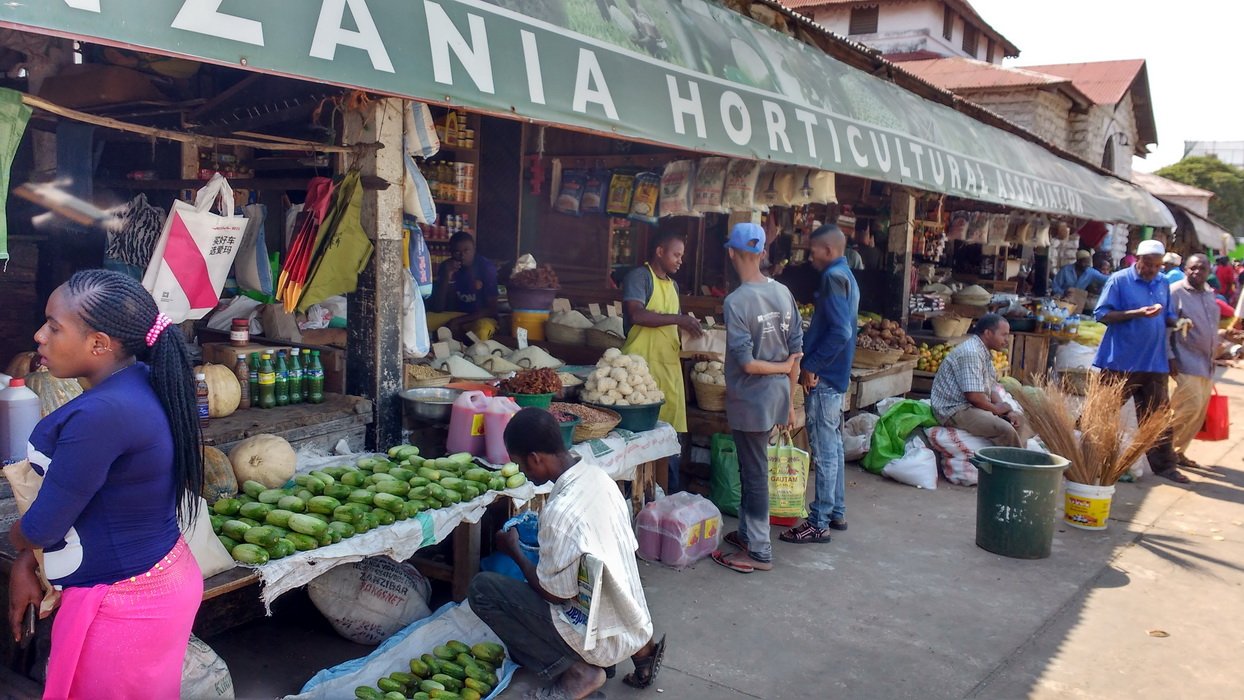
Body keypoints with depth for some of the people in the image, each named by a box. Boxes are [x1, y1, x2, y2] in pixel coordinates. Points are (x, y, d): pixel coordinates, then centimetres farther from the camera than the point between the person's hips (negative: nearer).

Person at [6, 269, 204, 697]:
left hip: (122, 605, -8)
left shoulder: (101, 414, -29)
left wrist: (15, 539, 5)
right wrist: (26, 562, 9)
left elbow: (40, 528, -17)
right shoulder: (144, 384, 0)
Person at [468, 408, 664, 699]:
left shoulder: (560, 512, -27)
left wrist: (514, 550, -1)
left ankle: (576, 672, -2)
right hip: (635, 626, 8)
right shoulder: (598, 476, -2)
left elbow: (555, 594, -16)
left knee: (482, 588, -6)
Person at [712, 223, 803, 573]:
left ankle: (759, 552, 13)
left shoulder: (737, 301, -19)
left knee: (754, 473, 3)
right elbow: (796, 350, 5)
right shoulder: (783, 292, 2)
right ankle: (748, 532, 33)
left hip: (750, 400, -7)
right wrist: (790, 399, 12)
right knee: (752, 468, 20)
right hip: (777, 397, 7)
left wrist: (781, 368, -5)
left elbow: (747, 363, -22)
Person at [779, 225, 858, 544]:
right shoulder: (847, 277, 16)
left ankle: (819, 523, 1)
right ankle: (836, 512, 27)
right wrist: (813, 363, 14)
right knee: (833, 446, 17)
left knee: (825, 451, -5)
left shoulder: (834, 277, -15)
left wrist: (811, 366, -18)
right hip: (835, 375, 10)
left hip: (824, 377, -10)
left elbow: (840, 331, -25)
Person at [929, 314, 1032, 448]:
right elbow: (974, 396, -26)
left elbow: (991, 388, 16)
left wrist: (1007, 410, 0)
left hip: (973, 406, 11)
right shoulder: (971, 353, -21)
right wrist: (996, 409, -9)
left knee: (1019, 419, 13)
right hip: (955, 410, -11)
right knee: (1005, 430, -27)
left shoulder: (984, 352, 13)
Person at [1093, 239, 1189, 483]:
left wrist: (1178, 322, -3)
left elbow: (1169, 317, 20)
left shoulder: (1163, 283, 13)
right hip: (1121, 361, -5)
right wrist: (1137, 313, -19)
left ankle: (1163, 465, 15)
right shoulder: (1119, 280, -4)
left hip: (1155, 362, 5)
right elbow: (1102, 315, -10)